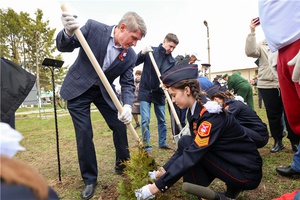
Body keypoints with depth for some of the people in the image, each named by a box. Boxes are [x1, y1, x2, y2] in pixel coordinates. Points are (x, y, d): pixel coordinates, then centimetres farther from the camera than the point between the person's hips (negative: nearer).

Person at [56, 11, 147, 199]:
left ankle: (122, 165, 28)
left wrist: (127, 106, -30)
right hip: (79, 88, -3)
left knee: (120, 125, 3)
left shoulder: (130, 55, -11)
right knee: (84, 133, -5)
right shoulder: (93, 27, -17)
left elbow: (128, 84, -10)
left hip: (104, 90, 3)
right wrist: (68, 32, -39)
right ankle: (89, 179, 14)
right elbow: (63, 46, -14)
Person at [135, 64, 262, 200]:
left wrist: (158, 186, -23)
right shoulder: (195, 111, 1)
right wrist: (163, 171, 4)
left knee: (186, 143, -17)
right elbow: (191, 149, 7)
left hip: (247, 172, -8)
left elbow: (192, 154, -29)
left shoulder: (211, 115, -25)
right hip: (231, 161, 8)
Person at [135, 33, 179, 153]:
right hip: (145, 91, -3)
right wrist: (142, 53, -26)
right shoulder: (151, 51, -6)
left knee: (162, 120, 12)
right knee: (145, 120, -6)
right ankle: (147, 146, 5)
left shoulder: (172, 61, 3)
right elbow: (134, 63, -8)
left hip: (159, 93, 4)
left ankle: (162, 143, 28)